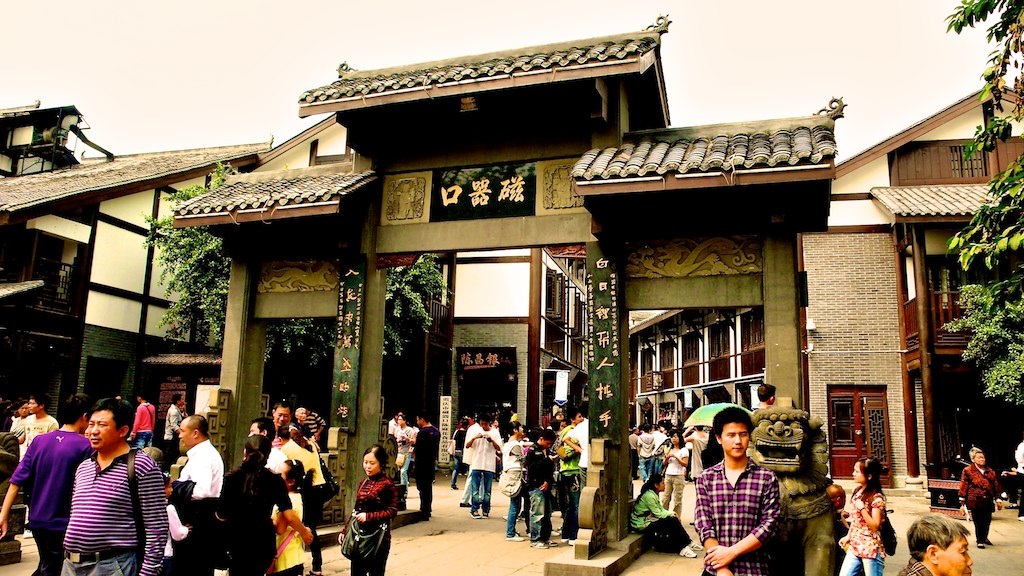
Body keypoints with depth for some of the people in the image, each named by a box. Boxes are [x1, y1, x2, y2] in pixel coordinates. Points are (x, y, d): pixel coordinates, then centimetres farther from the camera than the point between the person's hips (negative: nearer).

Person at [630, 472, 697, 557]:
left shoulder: (654, 494, 11)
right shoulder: (649, 496, -21)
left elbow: (661, 509, 12)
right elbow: (658, 514, -19)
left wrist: (673, 514, -3)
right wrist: (672, 514, -6)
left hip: (649, 519, 10)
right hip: (643, 525, -10)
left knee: (673, 519, -4)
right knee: (672, 521, -18)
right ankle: (683, 546, -8)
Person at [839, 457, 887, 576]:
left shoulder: (876, 498, -14)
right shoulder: (856, 492, 8)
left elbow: (875, 526, -19)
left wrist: (861, 508, -24)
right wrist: (848, 536, 16)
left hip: (871, 549, -7)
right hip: (854, 547, 7)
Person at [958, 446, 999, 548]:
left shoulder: (990, 471, 10)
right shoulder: (967, 471, -5)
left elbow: (995, 485, 19)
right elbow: (963, 487, -5)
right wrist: (962, 502, -7)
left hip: (988, 501, 5)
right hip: (975, 501, -5)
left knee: (987, 521, 11)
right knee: (978, 522, 0)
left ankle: (984, 538, 34)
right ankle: (980, 541, 14)